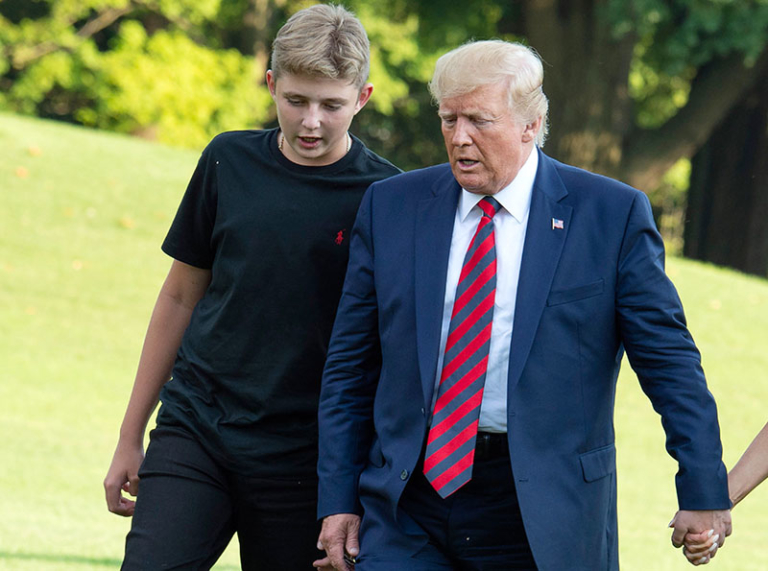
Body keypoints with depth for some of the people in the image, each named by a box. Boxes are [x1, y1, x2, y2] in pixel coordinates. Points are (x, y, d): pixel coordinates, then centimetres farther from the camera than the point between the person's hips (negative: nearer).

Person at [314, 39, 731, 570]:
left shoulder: (613, 214, -2)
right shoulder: (390, 206, 7)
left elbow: (670, 362, -1)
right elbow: (350, 364, 10)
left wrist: (703, 493, -5)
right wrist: (338, 500, 5)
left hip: (542, 518, -2)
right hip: (406, 514, 2)